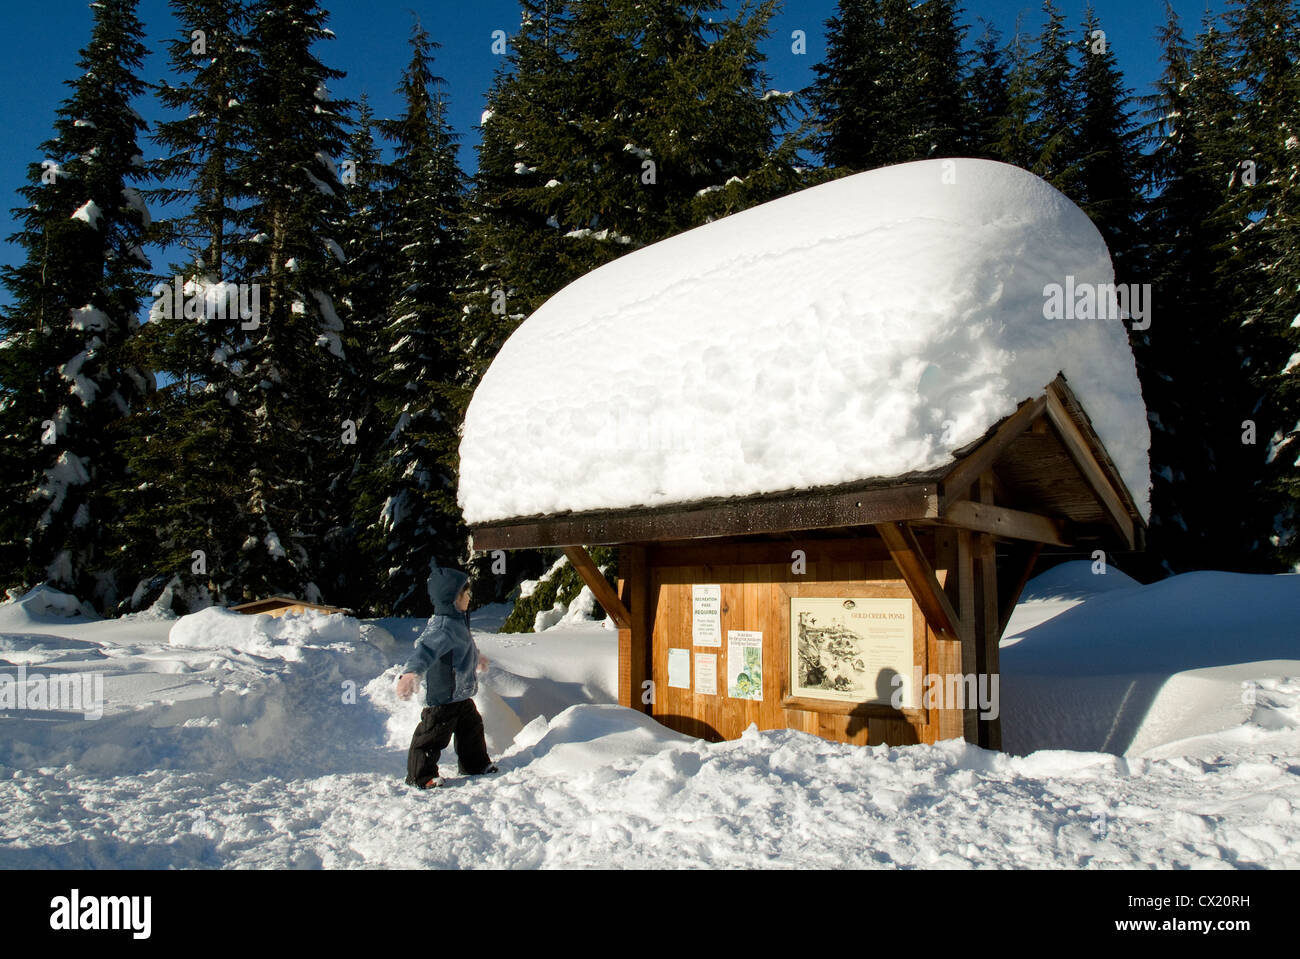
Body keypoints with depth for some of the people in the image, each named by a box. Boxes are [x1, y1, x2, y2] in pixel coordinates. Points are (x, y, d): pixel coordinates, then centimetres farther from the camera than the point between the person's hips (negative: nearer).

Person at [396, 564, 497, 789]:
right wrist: (410, 673, -60)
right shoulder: (443, 627, -26)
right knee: (434, 735, 2)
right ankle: (420, 776, 17)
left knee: (471, 726, 21)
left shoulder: (456, 622, 8)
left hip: (460, 694, 10)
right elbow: (427, 649, -43)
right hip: (442, 697, -10)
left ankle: (476, 764, 39)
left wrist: (476, 658, 50)